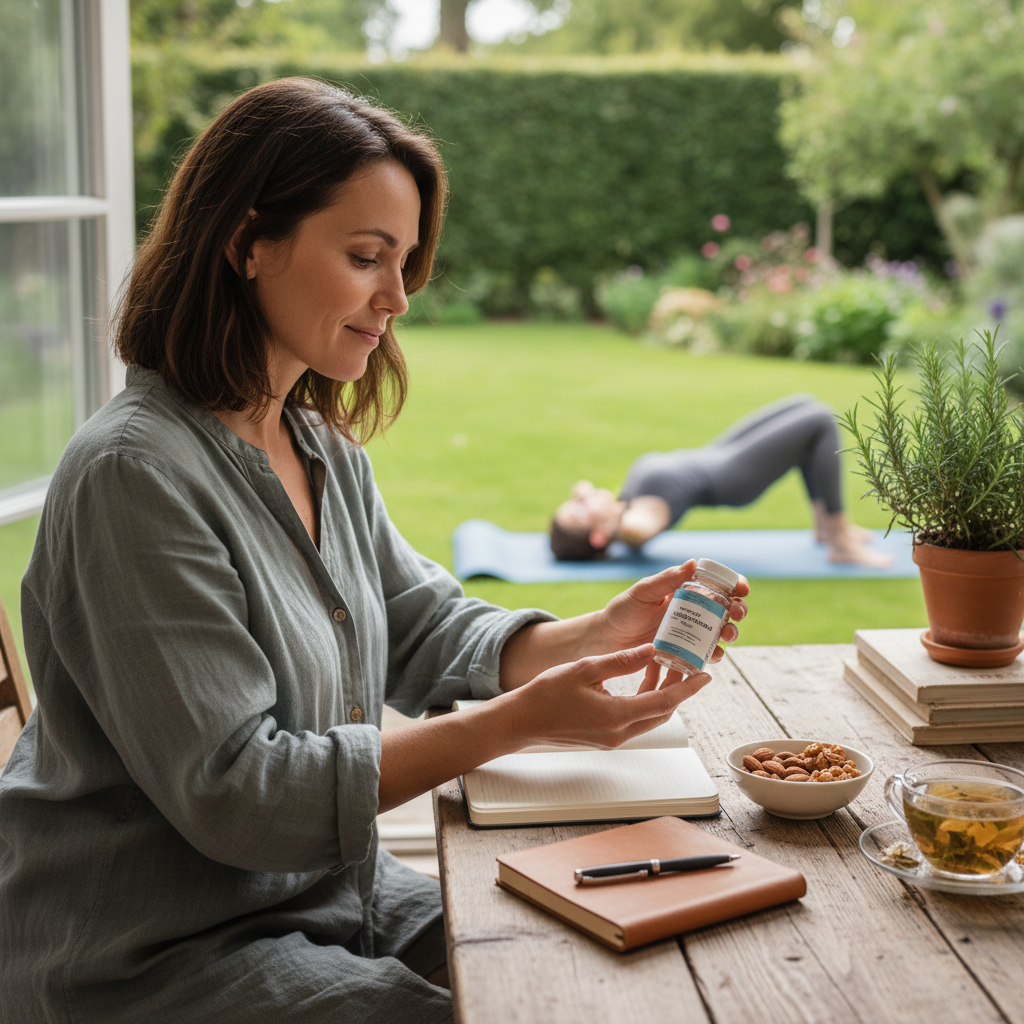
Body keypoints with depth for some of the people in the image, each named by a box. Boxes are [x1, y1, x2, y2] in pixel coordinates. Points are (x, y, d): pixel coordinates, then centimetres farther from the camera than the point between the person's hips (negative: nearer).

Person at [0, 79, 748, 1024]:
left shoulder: (326, 450, 6)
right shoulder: (133, 472, -23)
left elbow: (426, 630, 7)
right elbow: (231, 793, -25)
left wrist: (602, 633, -11)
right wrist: (519, 721, -26)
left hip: (332, 892, 8)